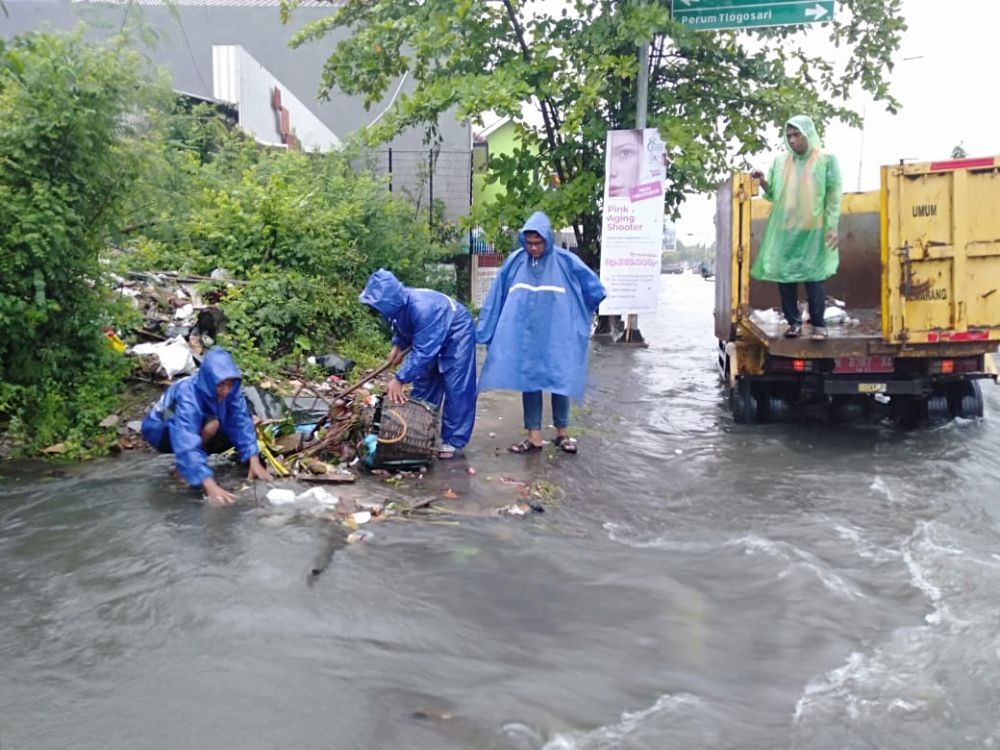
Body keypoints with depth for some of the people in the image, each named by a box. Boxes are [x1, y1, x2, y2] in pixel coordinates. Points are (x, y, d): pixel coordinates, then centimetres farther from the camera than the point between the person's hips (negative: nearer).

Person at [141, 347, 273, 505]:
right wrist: (211, 487, -56)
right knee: (210, 425, -33)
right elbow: (187, 445, -47)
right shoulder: (187, 396, -39)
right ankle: (184, 469, -12)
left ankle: (193, 461, 3)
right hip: (161, 431, -6)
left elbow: (242, 423, -21)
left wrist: (254, 461, -34)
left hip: (196, 428, 6)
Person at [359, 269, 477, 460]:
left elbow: (422, 350, -39)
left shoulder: (422, 308, -41)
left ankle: (454, 441, -3)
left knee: (456, 388, -9)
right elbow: (402, 328, 7)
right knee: (423, 384, 10)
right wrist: (397, 346, -11)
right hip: (430, 337, 8)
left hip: (456, 336, -8)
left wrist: (399, 379, -38)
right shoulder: (396, 305, -16)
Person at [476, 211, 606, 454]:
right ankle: (534, 436, 11)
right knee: (528, 381, 4)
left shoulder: (565, 261, -7)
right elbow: (496, 296, 5)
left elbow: (594, 288, 5)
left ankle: (561, 432, 20)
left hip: (556, 335, -1)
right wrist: (485, 330, 5)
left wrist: (581, 318, 14)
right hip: (524, 335, 2)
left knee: (559, 380, 5)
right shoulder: (515, 261, -2)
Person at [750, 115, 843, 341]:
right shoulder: (780, 162, 11)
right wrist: (764, 182, -6)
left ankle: (818, 324, 3)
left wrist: (832, 226, -9)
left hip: (813, 230, -4)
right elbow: (773, 194, 15)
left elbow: (834, 195, -1)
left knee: (814, 276, -5)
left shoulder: (826, 159, 2)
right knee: (783, 274, 1)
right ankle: (794, 322, 12)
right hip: (784, 229, 4)